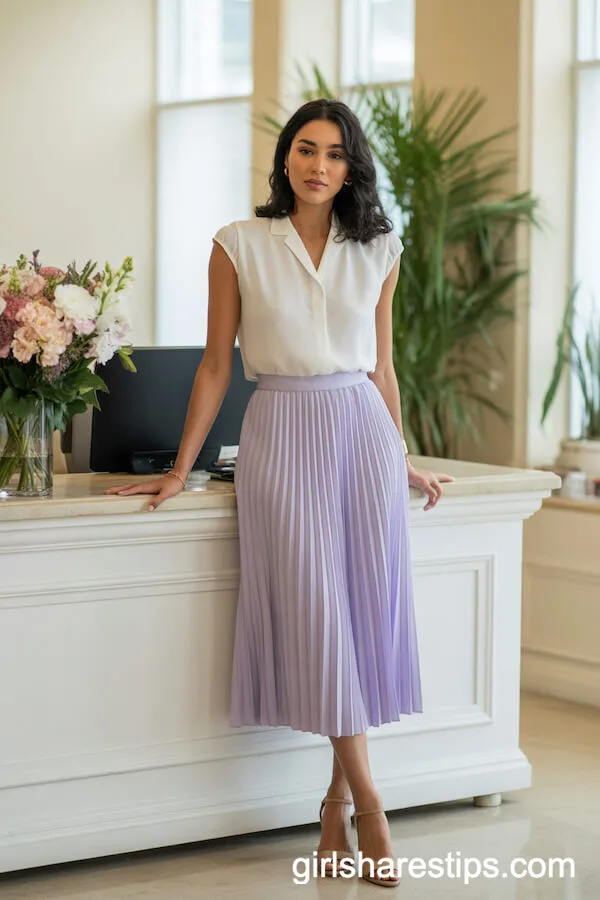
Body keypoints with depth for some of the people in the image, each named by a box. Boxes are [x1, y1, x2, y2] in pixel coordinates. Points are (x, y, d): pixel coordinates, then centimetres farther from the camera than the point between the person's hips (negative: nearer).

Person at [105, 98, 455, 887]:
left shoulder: (378, 252, 9)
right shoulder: (240, 246, 2)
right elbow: (217, 364, 3)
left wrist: (403, 460, 19)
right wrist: (181, 468, 2)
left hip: (363, 430, 3)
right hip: (282, 431, -2)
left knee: (366, 604, -2)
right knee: (314, 607, -6)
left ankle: (337, 799, 9)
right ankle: (367, 805, 1)